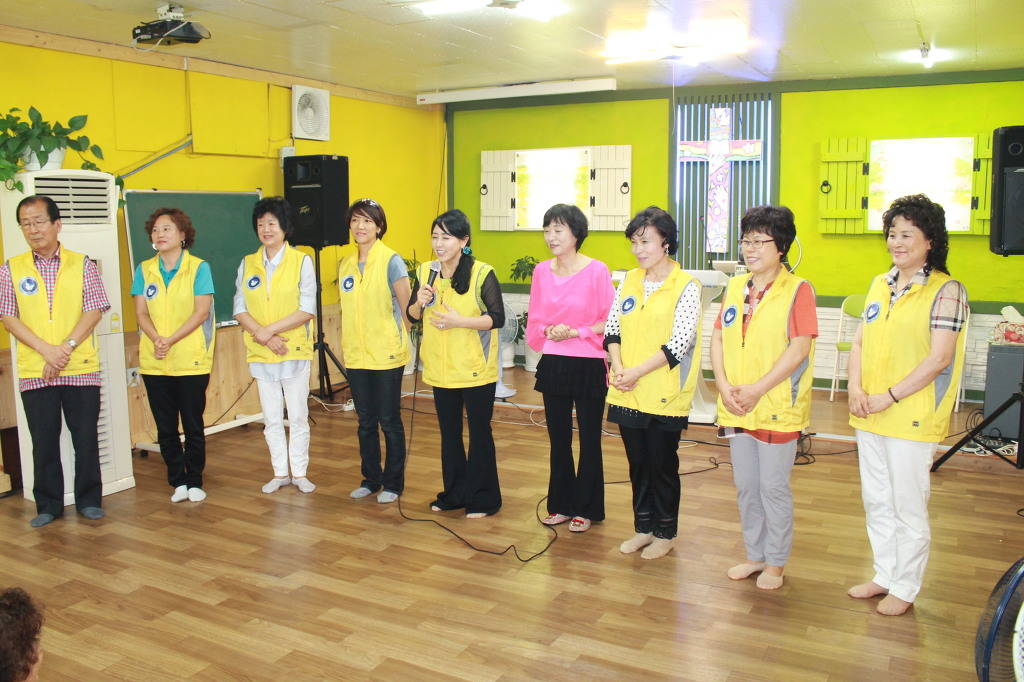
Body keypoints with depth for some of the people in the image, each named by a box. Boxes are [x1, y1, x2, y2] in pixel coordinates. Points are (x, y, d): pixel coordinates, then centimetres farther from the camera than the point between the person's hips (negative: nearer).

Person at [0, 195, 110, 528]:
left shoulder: (81, 264, 4)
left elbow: (95, 310, -1)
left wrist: (67, 347, -13)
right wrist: (47, 350, -12)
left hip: (81, 368, -1)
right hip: (34, 371, 1)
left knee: (86, 437, 4)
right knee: (44, 440, 7)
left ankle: (89, 500, 18)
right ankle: (48, 505, 21)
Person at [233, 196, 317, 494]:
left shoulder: (302, 261, -4)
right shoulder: (248, 264, 6)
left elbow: (307, 310, -11)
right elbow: (239, 308, 1)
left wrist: (269, 330, -16)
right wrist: (262, 335, -14)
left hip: (295, 351, -3)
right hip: (260, 354, 3)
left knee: (298, 416, 5)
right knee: (271, 418, 11)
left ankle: (299, 472, 19)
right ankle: (280, 473, 24)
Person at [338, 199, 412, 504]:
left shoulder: (391, 261, -8)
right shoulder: (346, 265, 10)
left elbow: (407, 305, -8)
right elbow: (347, 310, 16)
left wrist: (402, 341, -8)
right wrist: (345, 344, 12)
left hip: (386, 354, -5)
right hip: (356, 356, 6)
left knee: (389, 421, 4)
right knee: (365, 421, 13)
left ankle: (393, 483, 16)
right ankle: (371, 478, 27)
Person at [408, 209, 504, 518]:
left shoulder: (482, 273, -13)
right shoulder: (425, 272, 3)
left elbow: (497, 318, -15)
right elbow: (413, 316, 10)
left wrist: (459, 321, -25)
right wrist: (420, 302, -12)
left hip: (476, 370, -5)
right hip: (441, 370, 5)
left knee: (479, 433, 6)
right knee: (449, 433, 16)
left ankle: (483, 498, 20)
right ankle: (454, 493, 31)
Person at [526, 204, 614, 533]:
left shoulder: (597, 271, -10)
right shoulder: (541, 271, 4)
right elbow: (534, 321, 10)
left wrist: (575, 331, -18)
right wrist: (549, 330, -10)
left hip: (589, 367, -4)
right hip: (553, 366, 5)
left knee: (589, 440, 7)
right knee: (558, 438, 14)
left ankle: (586, 509, 22)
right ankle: (561, 504, 29)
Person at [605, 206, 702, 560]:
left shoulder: (686, 286, -9)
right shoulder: (629, 281, 8)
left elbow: (679, 342, -15)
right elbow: (612, 328, 7)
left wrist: (638, 372, -18)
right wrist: (618, 367, -9)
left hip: (664, 394, -5)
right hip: (628, 395, 5)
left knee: (663, 465, 7)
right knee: (638, 462, 14)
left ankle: (665, 533, 24)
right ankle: (643, 527, 30)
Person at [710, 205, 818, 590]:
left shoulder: (797, 290, -9)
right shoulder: (734, 288, 9)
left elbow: (799, 348, -16)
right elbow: (717, 338, 7)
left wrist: (756, 390, -19)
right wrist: (723, 385, -8)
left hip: (777, 409, -6)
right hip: (736, 408, 6)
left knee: (773, 488, 5)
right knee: (745, 487, 15)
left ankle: (776, 563, 24)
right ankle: (755, 555, 33)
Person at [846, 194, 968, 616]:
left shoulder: (945, 291, -10)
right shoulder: (880, 285, 10)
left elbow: (939, 358, -16)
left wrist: (889, 397, -17)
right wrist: (855, 387, -5)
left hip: (912, 418, -6)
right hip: (869, 417, 7)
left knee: (908, 507, 5)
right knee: (876, 501, 16)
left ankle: (905, 587, 21)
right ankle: (884, 575, 33)